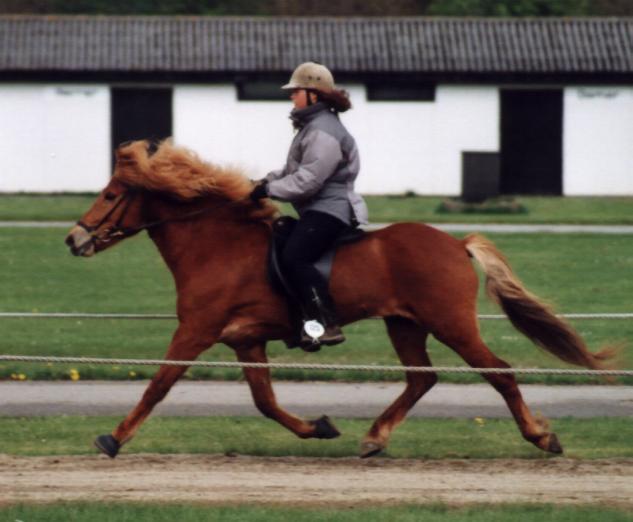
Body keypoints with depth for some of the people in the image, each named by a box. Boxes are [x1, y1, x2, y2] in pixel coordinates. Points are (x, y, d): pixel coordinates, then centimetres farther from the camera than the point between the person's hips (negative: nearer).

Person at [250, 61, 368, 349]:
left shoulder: (323, 133, -16)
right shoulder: (312, 127, 20)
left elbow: (307, 181, -22)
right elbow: (298, 170, 28)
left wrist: (269, 189, -15)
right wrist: (271, 179, 13)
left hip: (329, 210, -12)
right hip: (319, 209, 12)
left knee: (294, 258, -28)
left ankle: (327, 324, -34)